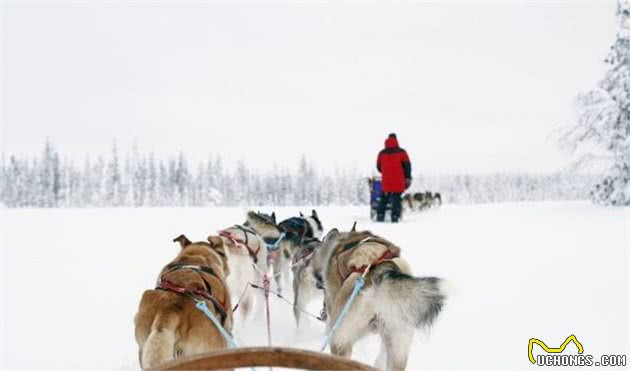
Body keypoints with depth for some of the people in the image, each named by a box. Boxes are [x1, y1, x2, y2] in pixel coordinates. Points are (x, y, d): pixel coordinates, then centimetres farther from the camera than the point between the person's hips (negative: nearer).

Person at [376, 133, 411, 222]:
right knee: (396, 199, 3)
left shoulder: (382, 153, 5)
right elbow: (407, 165, -4)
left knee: (384, 199, 12)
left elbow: (379, 167, 14)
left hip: (386, 181, 2)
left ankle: (380, 216, 7)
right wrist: (408, 178, 1)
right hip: (398, 182, -2)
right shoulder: (401, 152, -2)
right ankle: (395, 217, -3)